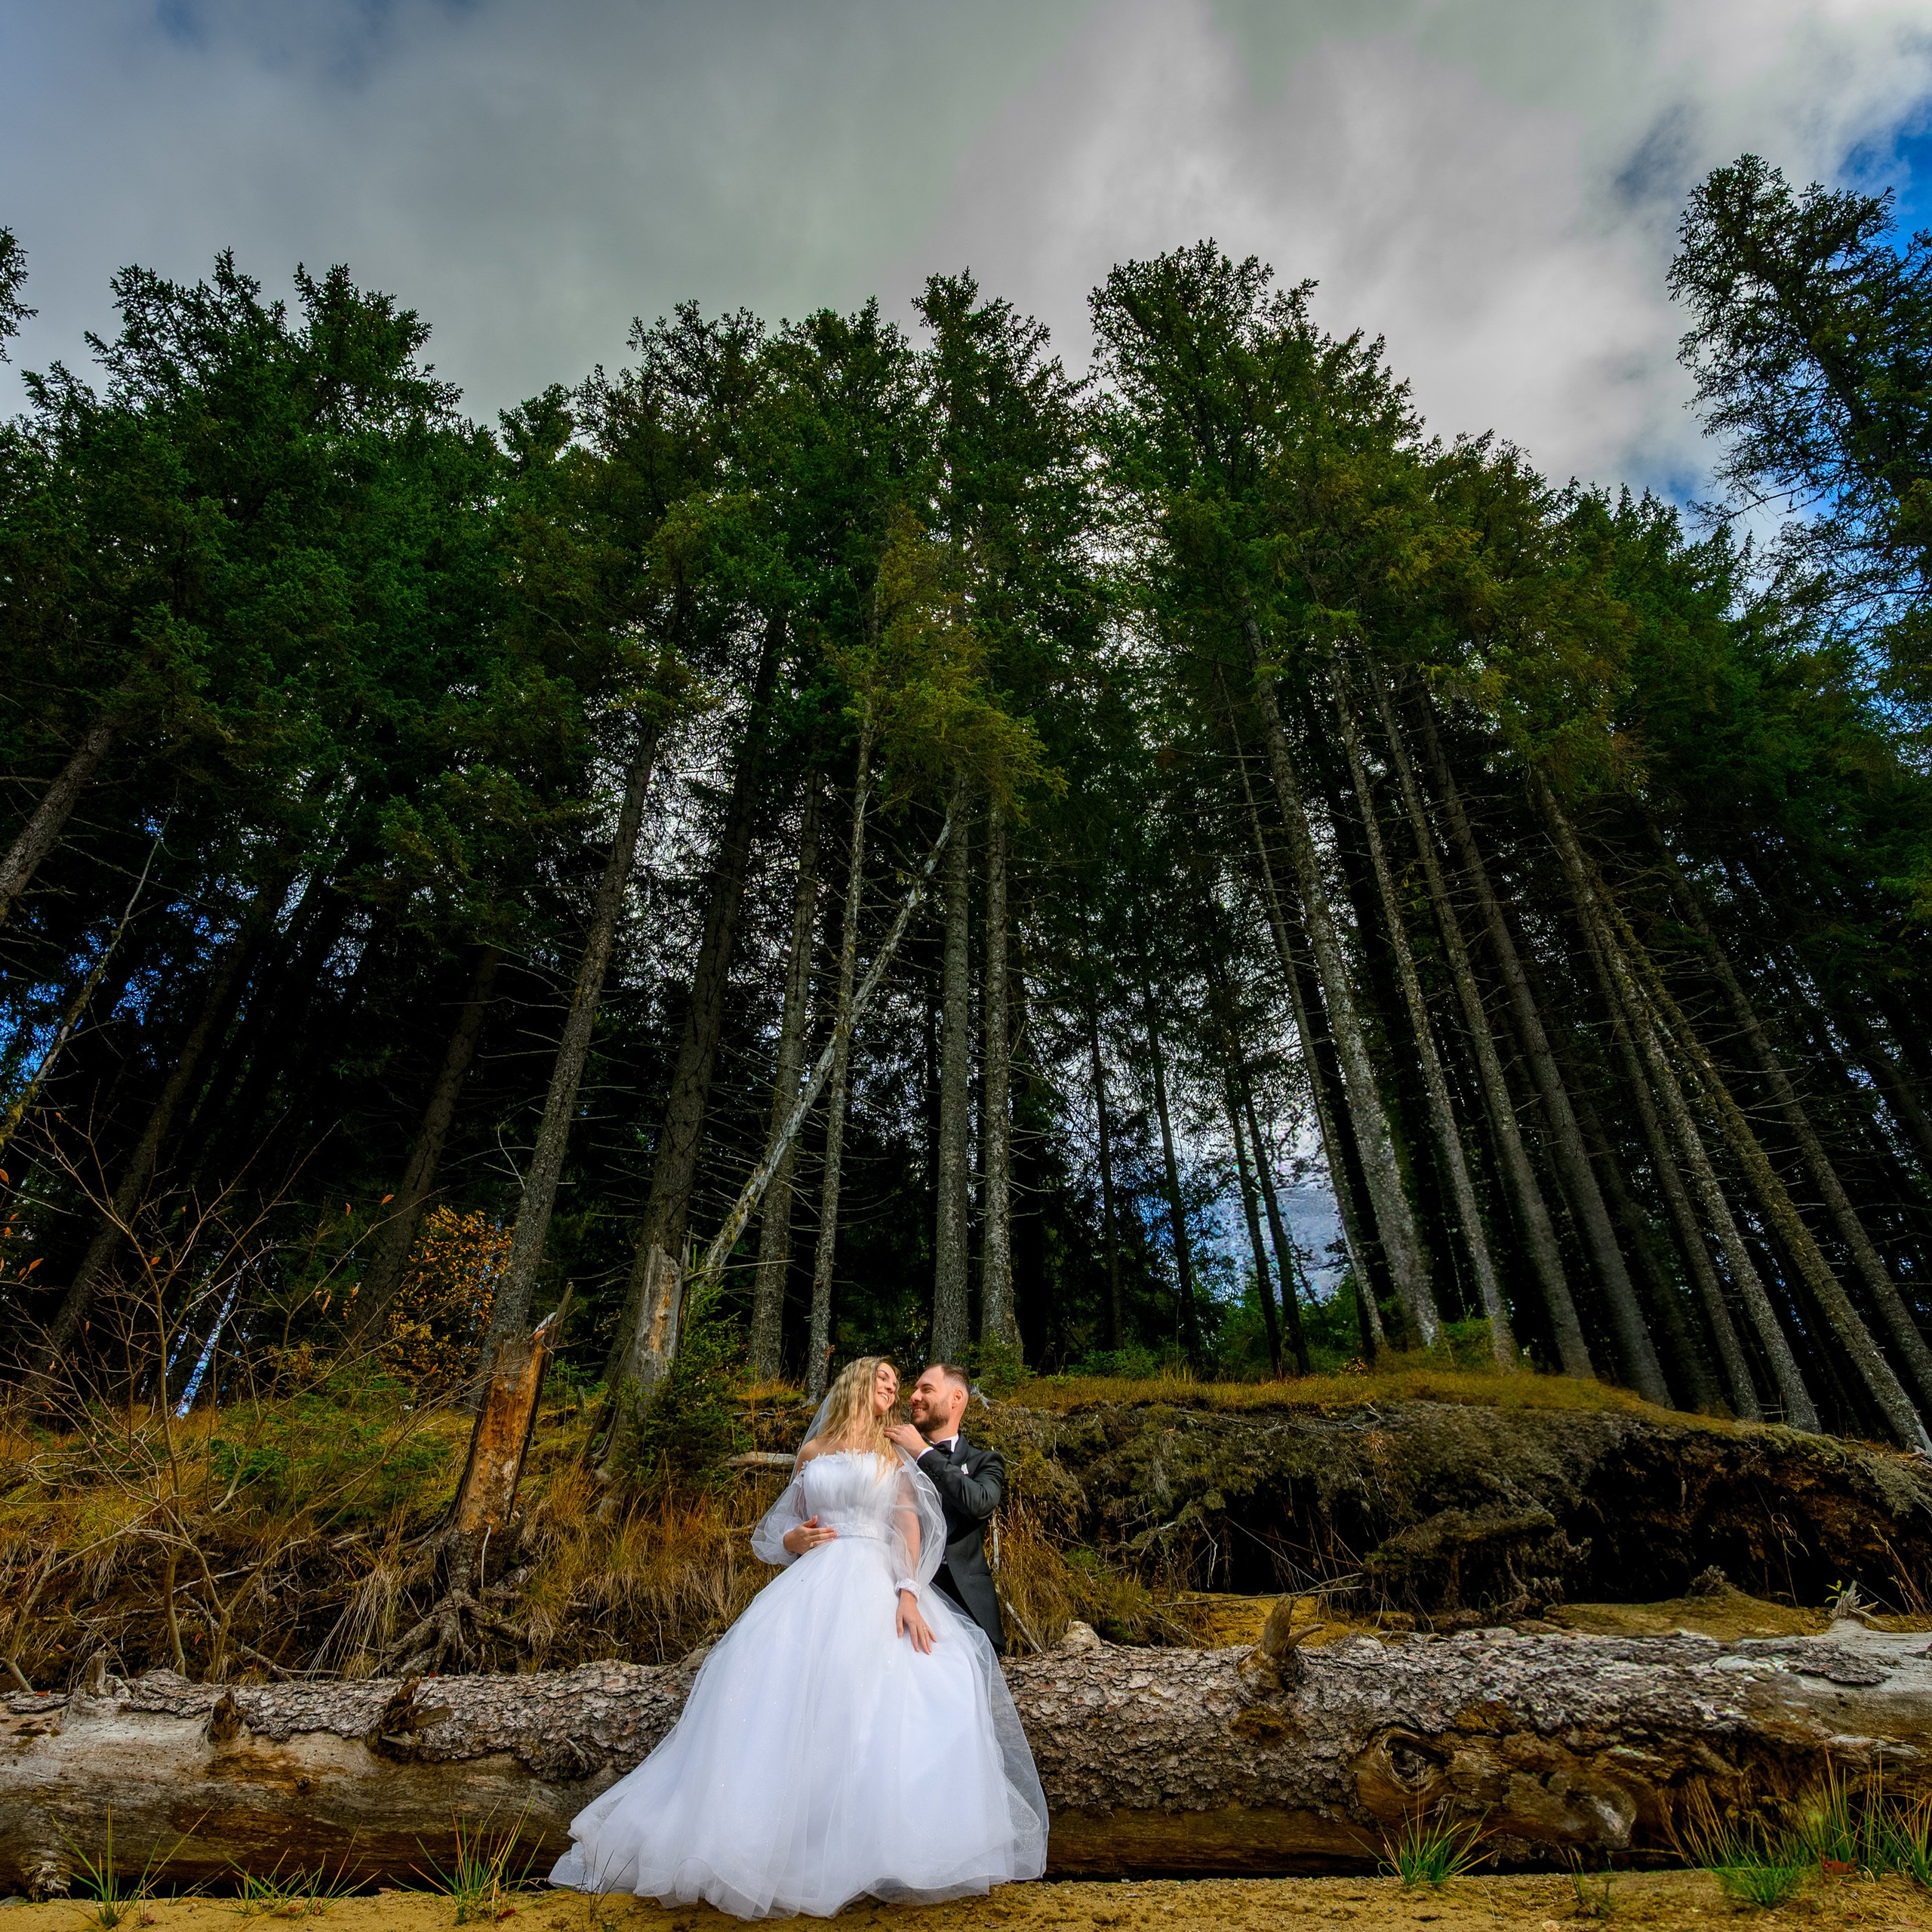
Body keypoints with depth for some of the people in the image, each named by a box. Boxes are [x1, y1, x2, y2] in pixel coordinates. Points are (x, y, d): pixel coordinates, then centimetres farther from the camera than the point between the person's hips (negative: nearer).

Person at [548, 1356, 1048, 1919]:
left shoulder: (896, 1455, 14)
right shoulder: (812, 1453, 17)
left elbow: (912, 1528, 1)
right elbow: (782, 1528, 21)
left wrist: (909, 1595, -14)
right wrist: (795, 1540, -4)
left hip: (877, 1592, -1)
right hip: (812, 1589, 1)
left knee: (885, 1711, -19)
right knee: (789, 1708, -12)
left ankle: (881, 1843, -9)